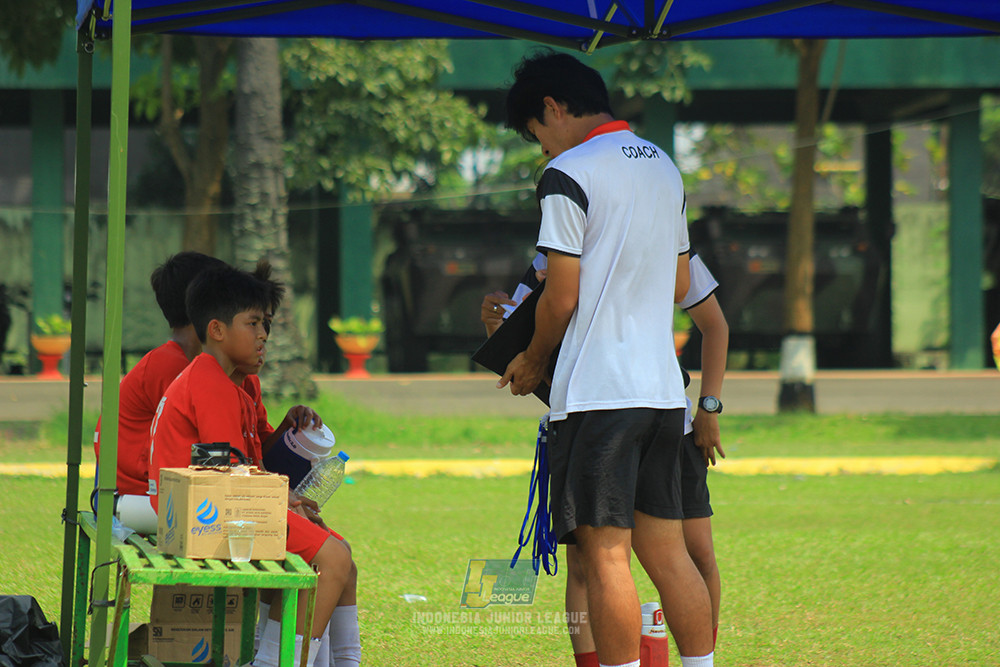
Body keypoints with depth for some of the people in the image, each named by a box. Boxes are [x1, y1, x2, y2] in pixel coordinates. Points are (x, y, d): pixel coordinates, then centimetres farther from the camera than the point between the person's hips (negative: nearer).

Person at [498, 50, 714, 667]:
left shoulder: (569, 174, -9)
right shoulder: (664, 167, 16)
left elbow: (562, 298, -10)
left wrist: (533, 360, 7)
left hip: (597, 390, -7)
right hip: (663, 385, 8)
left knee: (605, 553, -5)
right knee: (667, 552, 10)